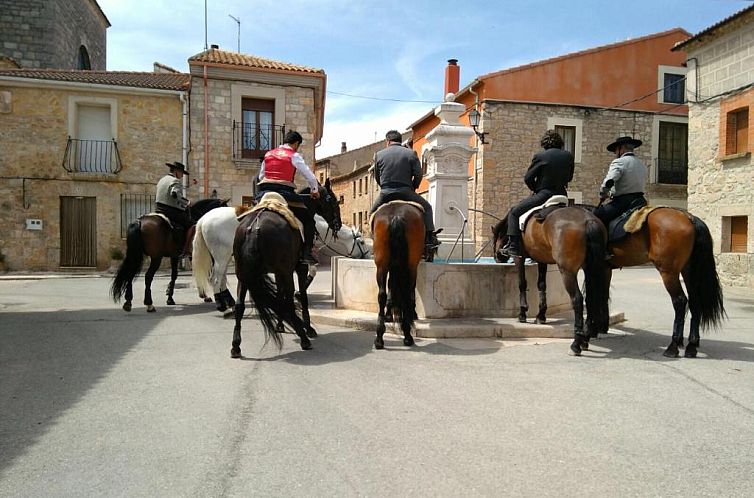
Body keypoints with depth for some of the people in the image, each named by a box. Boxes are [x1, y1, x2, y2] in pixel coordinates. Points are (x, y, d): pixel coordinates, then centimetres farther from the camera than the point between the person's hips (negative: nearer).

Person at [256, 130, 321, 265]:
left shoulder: (268, 154, 17)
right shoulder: (294, 156, 1)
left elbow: (261, 176, 23)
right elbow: (310, 177, 1)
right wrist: (314, 191, 18)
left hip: (264, 192, 5)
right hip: (284, 192, -5)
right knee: (308, 217, 6)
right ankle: (306, 252, -3)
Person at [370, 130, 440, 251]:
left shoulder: (379, 155, 7)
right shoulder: (411, 153, 3)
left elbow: (376, 177, 13)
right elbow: (418, 175, 0)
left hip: (385, 194, 1)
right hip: (405, 192, -1)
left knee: (373, 213, 27)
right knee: (427, 208, 19)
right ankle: (430, 239, 11)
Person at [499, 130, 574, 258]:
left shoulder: (540, 156, -8)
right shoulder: (569, 156, 7)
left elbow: (527, 178, -4)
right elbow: (569, 177, 19)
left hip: (543, 195, -6)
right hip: (561, 196, 6)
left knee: (514, 212, 5)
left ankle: (513, 246, -2)